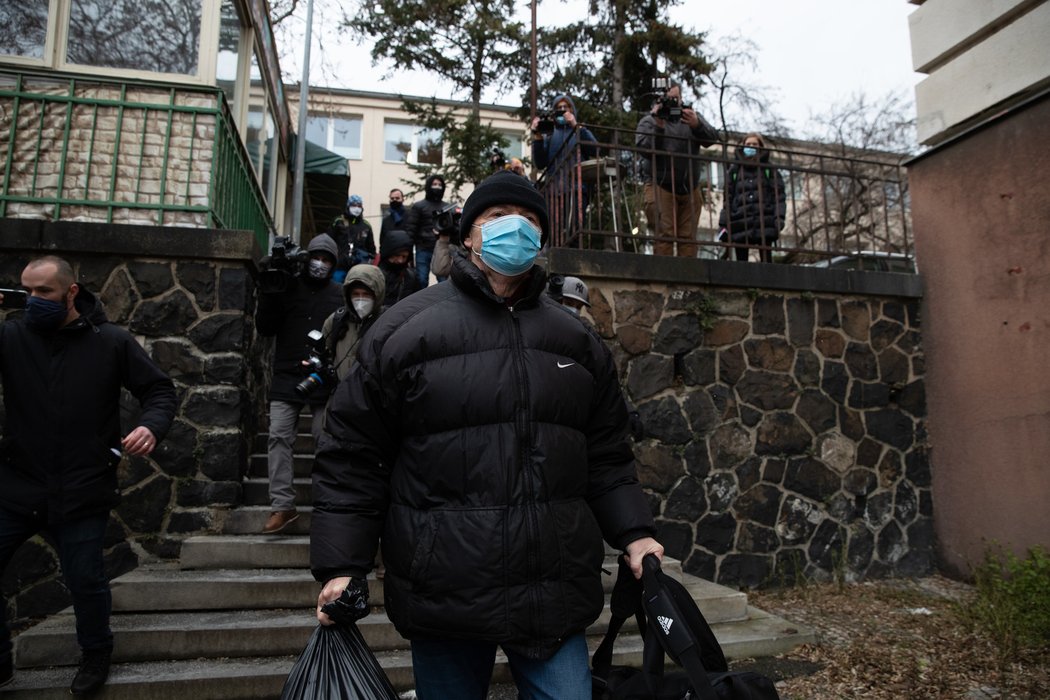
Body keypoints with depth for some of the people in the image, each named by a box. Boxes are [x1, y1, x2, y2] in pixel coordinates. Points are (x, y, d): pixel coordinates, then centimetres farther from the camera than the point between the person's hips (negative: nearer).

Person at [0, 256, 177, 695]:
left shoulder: (112, 342, -4)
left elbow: (160, 390, 1)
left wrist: (152, 426, -19)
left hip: (82, 493, -2)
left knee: (85, 581, 8)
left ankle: (96, 655, 34)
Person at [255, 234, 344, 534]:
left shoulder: (339, 294, 7)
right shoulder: (287, 287, 9)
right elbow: (265, 328, 6)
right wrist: (268, 294, -6)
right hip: (287, 377, 1)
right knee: (279, 437, -5)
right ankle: (282, 506, -2)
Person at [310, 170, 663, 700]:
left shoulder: (578, 343, 11)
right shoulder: (406, 329, -2)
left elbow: (606, 456, 15)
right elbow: (353, 457, -1)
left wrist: (632, 533, 3)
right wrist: (341, 568, -6)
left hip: (555, 594, 3)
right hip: (444, 593, -2)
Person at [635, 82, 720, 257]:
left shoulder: (691, 116, 14)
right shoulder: (648, 121, 6)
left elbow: (712, 138, -1)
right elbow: (643, 148, -9)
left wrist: (696, 125, -20)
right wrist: (658, 126, -19)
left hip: (690, 189, 3)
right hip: (660, 187, -3)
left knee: (689, 237, 1)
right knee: (664, 235, -13)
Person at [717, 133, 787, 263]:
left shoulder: (769, 169, 13)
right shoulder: (734, 170, 15)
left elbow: (778, 195, 5)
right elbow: (728, 199, 12)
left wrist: (779, 217, -10)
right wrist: (723, 223, 3)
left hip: (764, 223, -1)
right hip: (741, 223, 1)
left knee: (766, 259, -4)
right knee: (741, 261, -2)